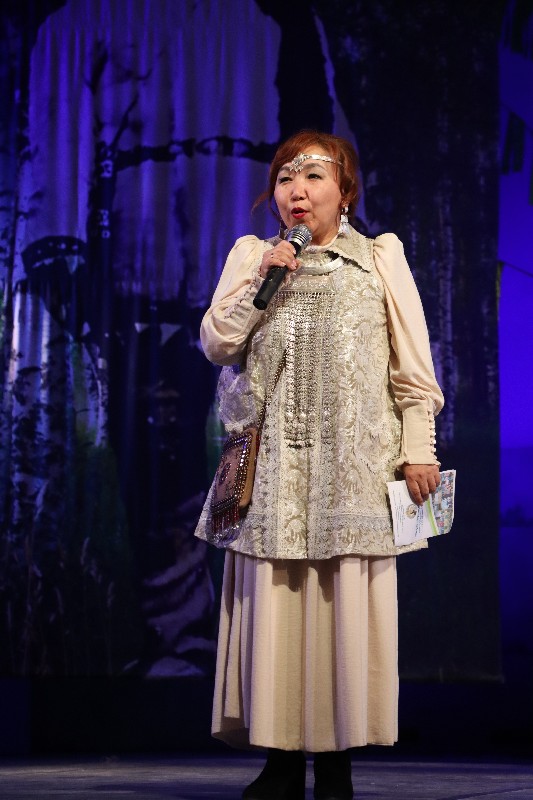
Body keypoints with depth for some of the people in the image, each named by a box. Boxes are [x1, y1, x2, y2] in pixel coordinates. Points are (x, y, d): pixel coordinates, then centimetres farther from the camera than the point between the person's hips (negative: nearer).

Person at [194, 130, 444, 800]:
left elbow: (413, 366, 6)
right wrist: (261, 282, -6)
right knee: (273, 604, -2)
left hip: (352, 463, -1)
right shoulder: (251, 255, 15)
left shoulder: (380, 257, 10)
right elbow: (216, 344, 5)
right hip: (273, 465, 2)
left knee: (347, 605, -5)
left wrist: (419, 449, -1)